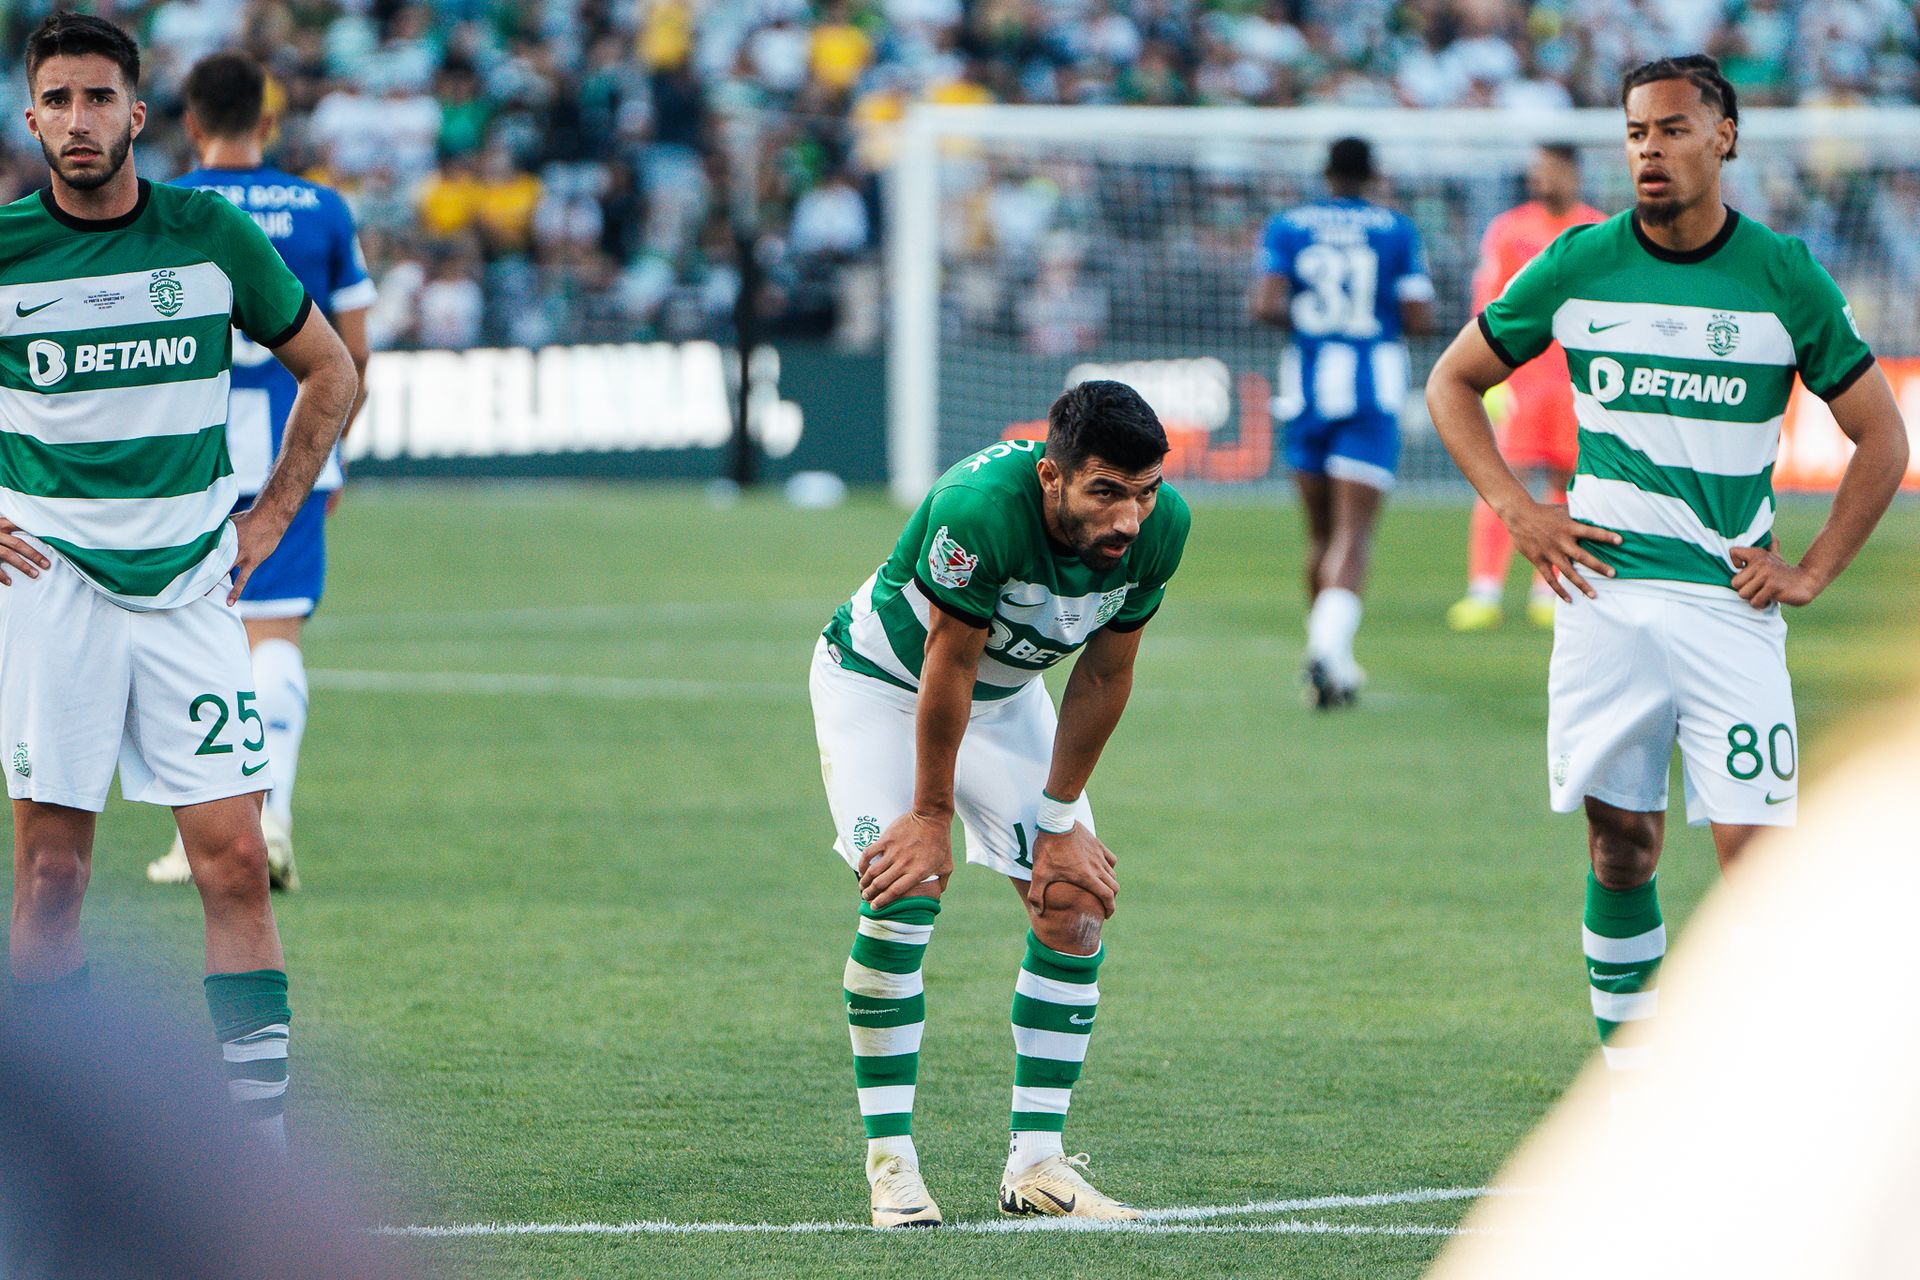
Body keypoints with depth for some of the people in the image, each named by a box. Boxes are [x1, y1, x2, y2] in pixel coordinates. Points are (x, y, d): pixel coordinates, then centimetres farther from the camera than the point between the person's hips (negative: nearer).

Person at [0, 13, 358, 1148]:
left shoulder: (214, 237, 2)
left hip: (191, 584, 1)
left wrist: (271, 516, 9)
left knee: (234, 858, -6)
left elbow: (330, 371, 16)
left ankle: (262, 1127, -4)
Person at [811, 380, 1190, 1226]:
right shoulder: (980, 510, -41)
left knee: (1074, 901, -4)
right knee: (904, 895, -20)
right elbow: (947, 666, -29)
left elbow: (1103, 677, -10)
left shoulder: (1159, 527, -24)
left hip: (1005, 694, 6)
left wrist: (1060, 818, -7)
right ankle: (890, 1164, -12)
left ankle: (1036, 1162, 3)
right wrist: (930, 815, -19)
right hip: (881, 676, -5)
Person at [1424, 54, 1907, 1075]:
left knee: (1754, 852, -9)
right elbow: (1452, 382, 15)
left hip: (1731, 602, -1)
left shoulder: (1786, 278, 0)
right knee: (1621, 849, 3)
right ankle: (1630, 1077, 14)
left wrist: (1812, 571, 2)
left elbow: (1880, 436, 9)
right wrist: (1514, 508, 4)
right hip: (1605, 595, 1)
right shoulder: (1579, 265, 3)